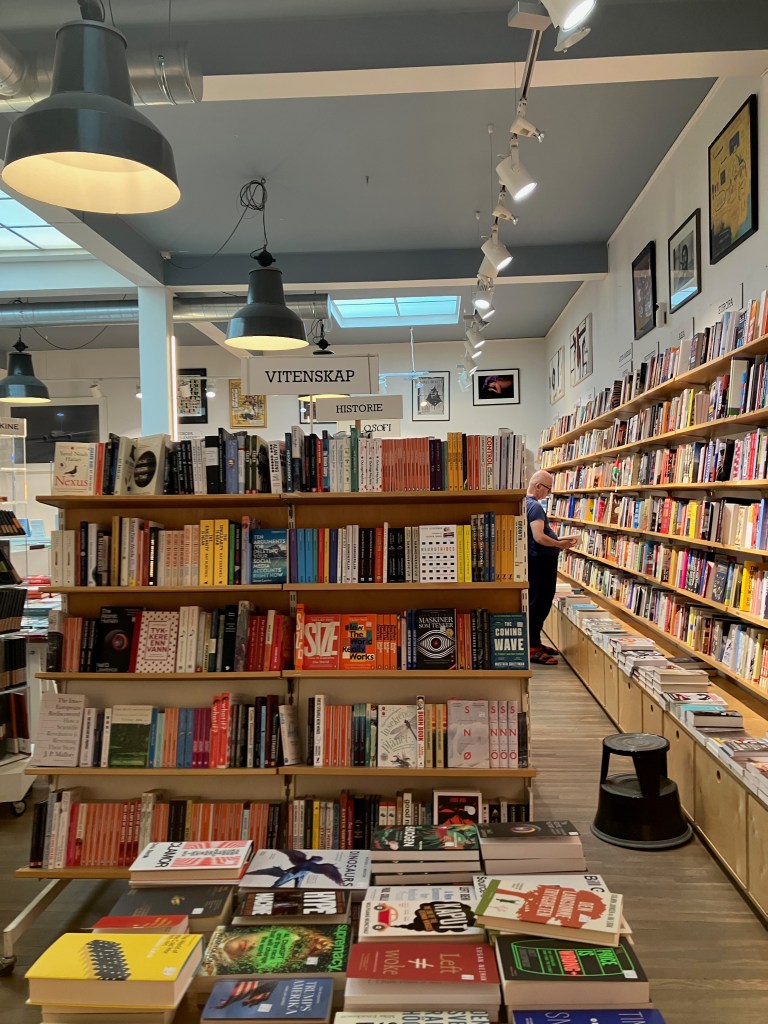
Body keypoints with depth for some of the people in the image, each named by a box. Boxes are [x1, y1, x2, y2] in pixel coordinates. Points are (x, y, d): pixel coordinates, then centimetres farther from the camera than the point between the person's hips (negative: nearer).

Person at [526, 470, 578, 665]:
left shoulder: (527, 503, 13)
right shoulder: (535, 506, -19)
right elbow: (539, 537, -27)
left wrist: (557, 541, 16)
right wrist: (560, 544, -14)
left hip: (539, 560, 11)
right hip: (541, 561, -11)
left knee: (540, 603, 17)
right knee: (539, 604, -5)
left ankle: (535, 643, 27)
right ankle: (533, 649, 0)